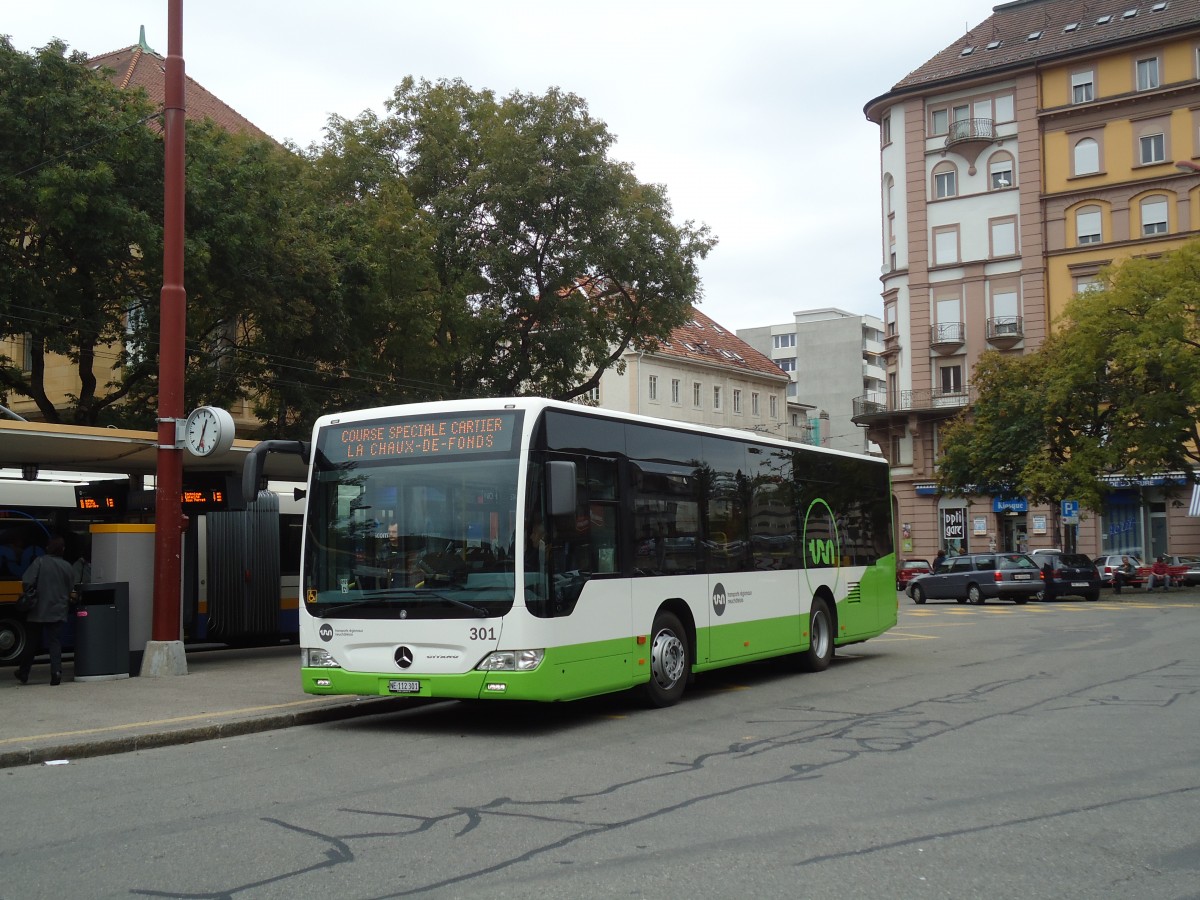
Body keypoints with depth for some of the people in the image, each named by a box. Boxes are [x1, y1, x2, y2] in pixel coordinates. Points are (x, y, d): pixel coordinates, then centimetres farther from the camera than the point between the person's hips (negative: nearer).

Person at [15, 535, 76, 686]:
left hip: (37, 611, -1)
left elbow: (26, 582, -16)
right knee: (55, 643, 3)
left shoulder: (40, 562, -8)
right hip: (58, 611, 1)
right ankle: (56, 672, -14)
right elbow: (71, 590, 7)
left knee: (31, 643, 13)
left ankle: (23, 673, 26)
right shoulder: (68, 567, 1)